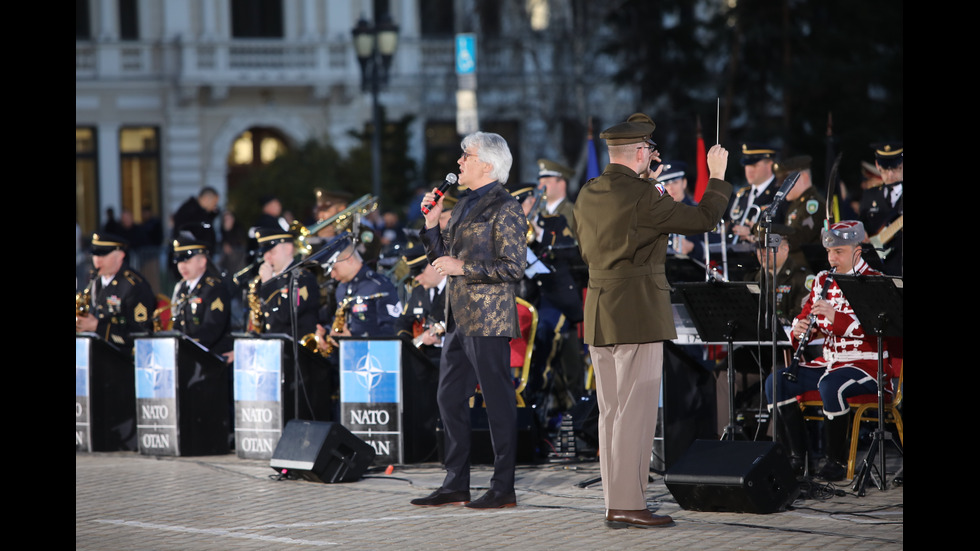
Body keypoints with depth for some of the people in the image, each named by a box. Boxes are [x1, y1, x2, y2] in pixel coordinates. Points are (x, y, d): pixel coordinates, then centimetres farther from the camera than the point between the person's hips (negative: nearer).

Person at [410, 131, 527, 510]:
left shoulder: (505, 209, -9)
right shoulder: (464, 206, 17)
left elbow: (513, 267, -15)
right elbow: (442, 257, 21)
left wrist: (463, 267, -16)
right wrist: (432, 222, 8)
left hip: (488, 321, -9)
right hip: (459, 319, 9)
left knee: (498, 401, -4)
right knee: (450, 398, 10)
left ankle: (503, 488, 0)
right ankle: (456, 484, 17)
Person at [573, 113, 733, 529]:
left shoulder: (587, 194, 9)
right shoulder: (641, 197, -15)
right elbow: (703, 219, -10)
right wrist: (718, 177, 6)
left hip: (599, 314, 8)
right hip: (637, 314, -8)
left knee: (611, 413, 10)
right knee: (635, 413, -6)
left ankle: (614, 504, 13)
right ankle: (628, 505, -6)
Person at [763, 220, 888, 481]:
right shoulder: (824, 280, 12)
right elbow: (806, 316, 15)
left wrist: (836, 317, -34)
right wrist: (800, 330, -11)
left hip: (865, 364, -7)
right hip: (829, 361, 7)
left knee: (830, 386, -37)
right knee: (776, 381, -11)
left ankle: (836, 461, -21)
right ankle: (797, 457, -7)